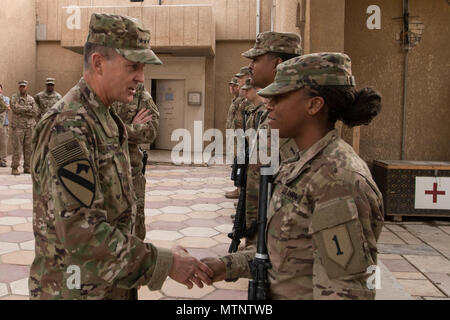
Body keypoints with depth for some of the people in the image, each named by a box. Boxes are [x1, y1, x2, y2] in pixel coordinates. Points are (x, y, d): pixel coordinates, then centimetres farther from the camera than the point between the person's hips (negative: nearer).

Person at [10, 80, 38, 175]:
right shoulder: (14, 97, 1)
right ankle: (14, 168, 2)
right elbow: (16, 108, -17)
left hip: (30, 127, 3)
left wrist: (22, 111, -8)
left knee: (29, 148, 4)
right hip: (17, 126, -3)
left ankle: (27, 168, 12)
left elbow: (35, 112, 0)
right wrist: (28, 108, -9)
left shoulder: (31, 99, 10)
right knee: (17, 148, -4)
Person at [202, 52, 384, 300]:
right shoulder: (307, 164, 2)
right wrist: (229, 266, 0)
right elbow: (286, 250, 8)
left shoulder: (336, 177, -25)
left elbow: (344, 288, -23)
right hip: (278, 293, 7)